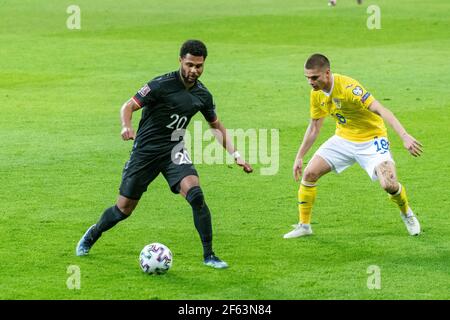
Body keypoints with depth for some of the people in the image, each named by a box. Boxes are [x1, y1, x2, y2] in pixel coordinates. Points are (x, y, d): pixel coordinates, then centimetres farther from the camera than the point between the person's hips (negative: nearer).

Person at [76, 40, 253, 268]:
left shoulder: (202, 95, 0)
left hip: (174, 151, 3)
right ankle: (91, 236, 35)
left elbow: (216, 126, 15)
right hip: (145, 152, -3)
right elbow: (128, 106, -15)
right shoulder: (162, 85, -17)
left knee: (195, 194, -23)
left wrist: (235, 155, 5)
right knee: (123, 209, 4)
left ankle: (208, 255, -15)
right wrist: (126, 127, -36)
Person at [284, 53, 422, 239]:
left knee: (389, 185, -22)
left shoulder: (347, 87, -28)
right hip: (344, 139, 6)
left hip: (371, 140, -6)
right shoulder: (317, 94, -5)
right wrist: (299, 157, 9)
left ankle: (406, 213, 12)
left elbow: (380, 110, -35)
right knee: (309, 173, -8)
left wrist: (404, 136, -44)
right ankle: (304, 225, 8)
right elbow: (314, 128, 10)